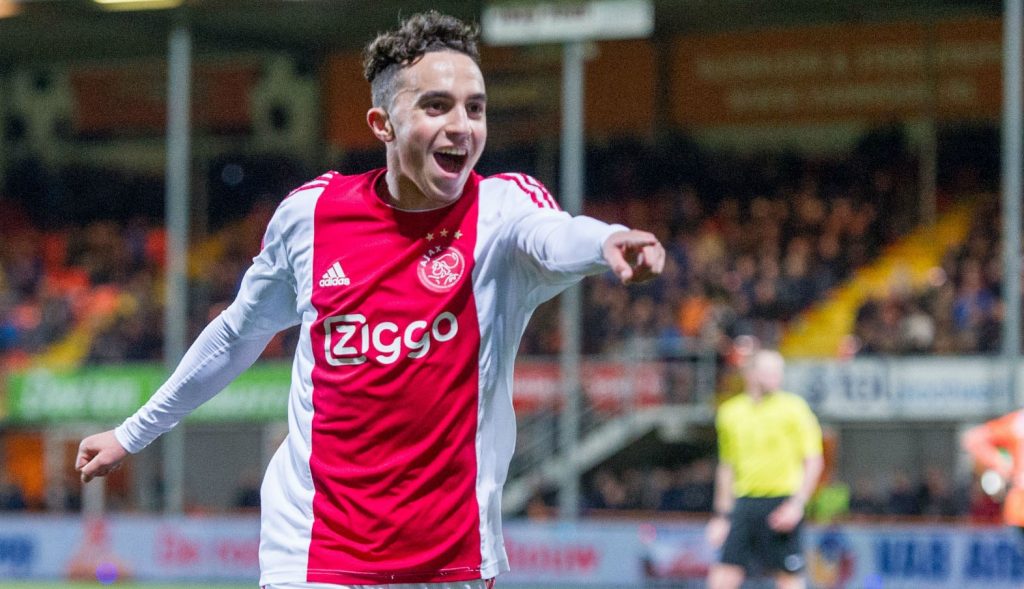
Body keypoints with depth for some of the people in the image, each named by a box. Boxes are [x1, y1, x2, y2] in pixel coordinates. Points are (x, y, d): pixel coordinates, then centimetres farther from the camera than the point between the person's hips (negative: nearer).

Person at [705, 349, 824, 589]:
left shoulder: (793, 407, -1)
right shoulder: (730, 412, 11)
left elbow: (814, 461, -2)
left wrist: (797, 504, -12)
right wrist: (722, 515, 17)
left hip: (782, 504, -3)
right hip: (744, 504, 3)